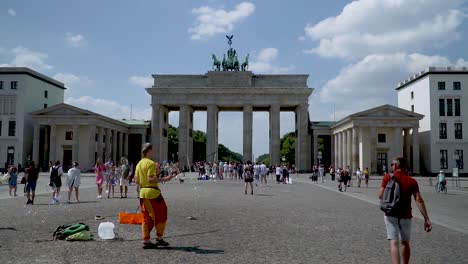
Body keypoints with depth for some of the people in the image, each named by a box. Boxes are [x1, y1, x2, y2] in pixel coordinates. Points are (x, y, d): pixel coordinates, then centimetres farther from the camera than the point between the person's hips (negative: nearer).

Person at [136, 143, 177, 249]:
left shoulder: (139, 164, 12)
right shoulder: (151, 163, -13)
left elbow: (137, 180, 13)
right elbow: (151, 179, -21)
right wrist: (165, 179, -20)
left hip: (142, 193, 8)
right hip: (153, 193, -8)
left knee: (147, 218, 12)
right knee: (161, 215, 5)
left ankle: (146, 241, 12)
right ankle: (159, 239, 8)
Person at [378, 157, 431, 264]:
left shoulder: (388, 177, -7)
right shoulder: (412, 181, -3)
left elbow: (380, 195, -9)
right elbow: (419, 200, -11)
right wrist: (427, 219, -11)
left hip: (391, 215, -2)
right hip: (405, 216, 2)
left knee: (394, 243, -6)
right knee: (405, 242, 20)